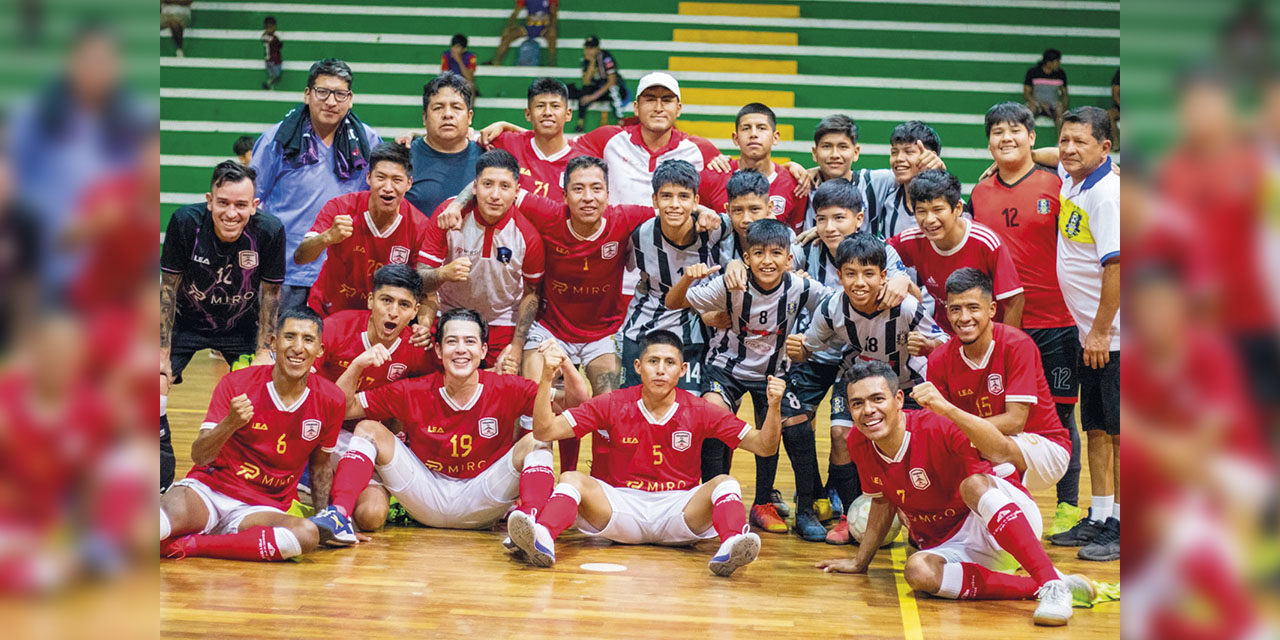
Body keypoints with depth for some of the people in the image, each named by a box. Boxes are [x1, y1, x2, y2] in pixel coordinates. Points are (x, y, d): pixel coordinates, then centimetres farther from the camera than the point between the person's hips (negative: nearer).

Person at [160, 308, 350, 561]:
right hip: (209, 489, -3)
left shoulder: (330, 400, 0)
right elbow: (199, 456, -11)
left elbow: (320, 465, 16)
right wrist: (230, 424, -29)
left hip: (261, 509, 3)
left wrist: (328, 517, 13)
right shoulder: (235, 384, -6)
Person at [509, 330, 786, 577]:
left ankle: (729, 548, -56)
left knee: (726, 484, -25)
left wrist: (773, 408, -18)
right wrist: (546, 379, -16)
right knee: (571, 479, -24)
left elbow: (763, 446, 2)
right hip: (621, 507, 0)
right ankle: (542, 541, -54)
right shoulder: (612, 405, 1)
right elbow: (545, 431, -3)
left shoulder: (698, 411, 2)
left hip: (679, 511, 0)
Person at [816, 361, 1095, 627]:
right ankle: (1037, 588, -26)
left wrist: (947, 409, -45)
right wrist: (860, 562, 24)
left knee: (974, 484, -37)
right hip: (949, 545, 5)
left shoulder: (936, 427, -19)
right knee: (918, 571, -30)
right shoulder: (858, 444, -1)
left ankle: (1053, 584, -43)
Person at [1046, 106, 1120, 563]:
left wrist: (1100, 331, -21)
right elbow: (1059, 159, 33)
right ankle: (1098, 518, 20)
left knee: (1119, 432, -3)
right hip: (1090, 335, 9)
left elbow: (1116, 265, -23)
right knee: (1096, 430, 13)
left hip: (1113, 338, -9)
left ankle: (1122, 526, 3)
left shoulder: (1108, 194, -18)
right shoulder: (1071, 182, 8)